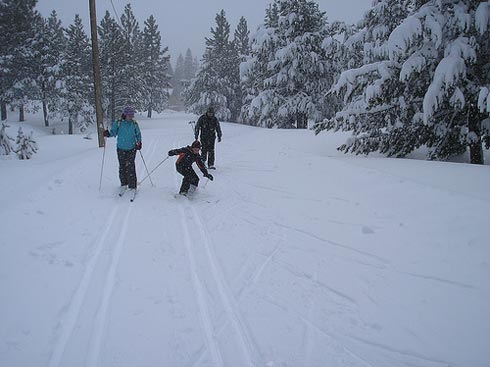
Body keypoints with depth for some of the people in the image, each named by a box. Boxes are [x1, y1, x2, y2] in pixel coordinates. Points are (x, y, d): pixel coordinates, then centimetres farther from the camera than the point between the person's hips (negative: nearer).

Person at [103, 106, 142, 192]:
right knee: (122, 166, 9)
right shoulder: (118, 122, -3)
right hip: (121, 149, 1)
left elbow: (138, 134, 12)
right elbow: (113, 132, 2)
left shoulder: (134, 123, 0)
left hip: (131, 149, -1)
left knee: (130, 167, -8)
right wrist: (108, 134, -19)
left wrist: (139, 142, -3)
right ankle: (123, 184, 26)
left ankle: (132, 186, -1)